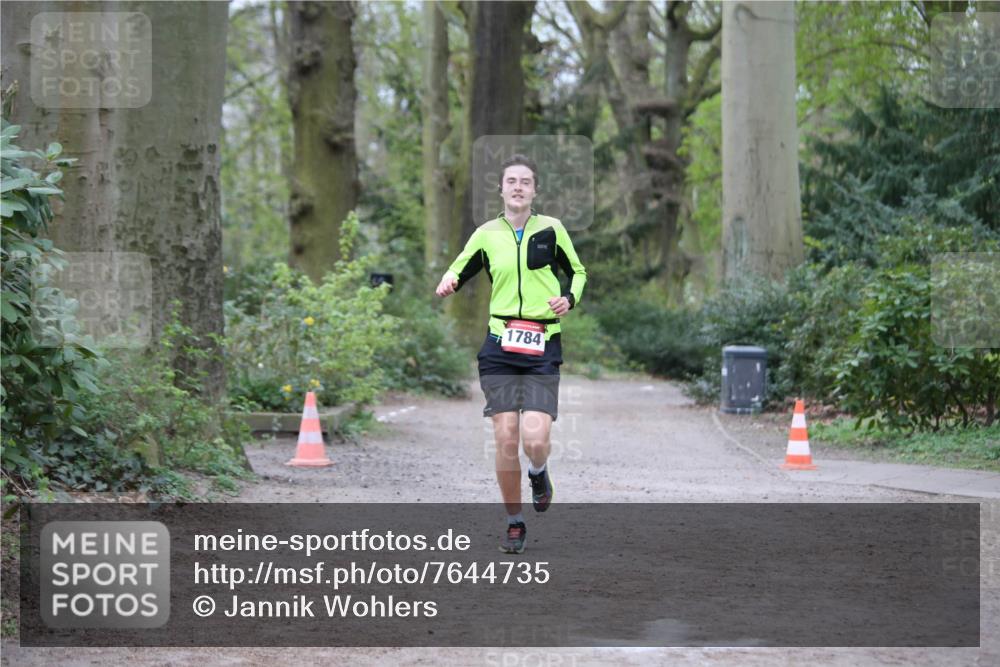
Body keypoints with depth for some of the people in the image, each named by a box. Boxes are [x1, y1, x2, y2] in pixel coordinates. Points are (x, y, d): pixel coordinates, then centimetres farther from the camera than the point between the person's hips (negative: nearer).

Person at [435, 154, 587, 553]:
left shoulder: (551, 229, 5)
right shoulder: (486, 235, 7)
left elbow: (577, 272, 16)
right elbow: (458, 271, 16)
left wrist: (569, 299, -4)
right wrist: (448, 283, -7)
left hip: (542, 348, -1)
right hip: (499, 347, 1)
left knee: (535, 439, -15)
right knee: (505, 440, -5)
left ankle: (538, 474, 22)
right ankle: (514, 522, 12)